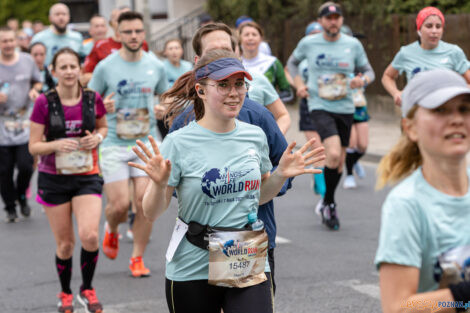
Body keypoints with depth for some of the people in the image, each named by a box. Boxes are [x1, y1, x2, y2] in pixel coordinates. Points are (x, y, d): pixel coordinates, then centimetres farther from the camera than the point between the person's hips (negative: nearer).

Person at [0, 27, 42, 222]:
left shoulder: (27, 61, 4)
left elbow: (38, 82, 19)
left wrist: (35, 90, -3)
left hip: (25, 126, 1)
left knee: (25, 166, -8)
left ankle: (22, 197, 22)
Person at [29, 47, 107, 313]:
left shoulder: (93, 99, -3)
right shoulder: (45, 103, -8)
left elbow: (103, 126, 17)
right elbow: (34, 146, -4)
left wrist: (98, 137, -6)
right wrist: (56, 144, -23)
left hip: (87, 177, 1)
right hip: (54, 179, 0)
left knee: (89, 235, -17)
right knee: (65, 243, 6)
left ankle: (87, 290, 8)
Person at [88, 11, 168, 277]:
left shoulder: (156, 66, 5)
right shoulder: (105, 67, -3)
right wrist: (102, 107, -16)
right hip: (114, 144, -2)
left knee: (145, 201, -7)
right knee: (119, 204, -8)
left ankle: (138, 258, 11)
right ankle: (111, 230, 29)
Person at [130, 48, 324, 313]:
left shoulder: (255, 136, 3)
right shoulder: (179, 143, -9)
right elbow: (152, 213, -6)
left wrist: (282, 174, 2)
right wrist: (159, 183, -25)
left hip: (250, 268, 2)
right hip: (193, 269, -2)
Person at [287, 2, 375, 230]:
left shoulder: (353, 45, 2)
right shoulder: (308, 43, 0)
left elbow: (368, 71, 12)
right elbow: (292, 62, 18)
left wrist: (362, 79, -11)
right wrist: (298, 84, 3)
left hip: (345, 108, 3)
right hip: (319, 107, -3)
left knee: (339, 162, 10)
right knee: (333, 154, -23)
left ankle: (327, 204, 31)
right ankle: (328, 203, -3)